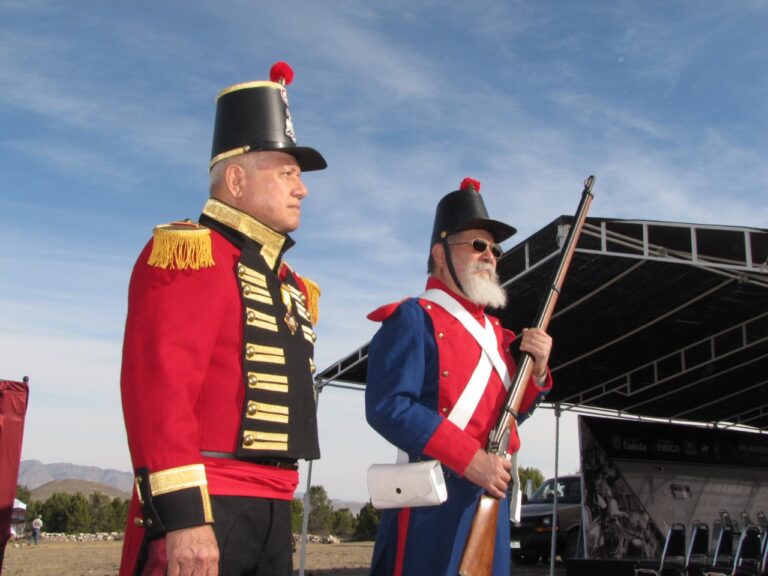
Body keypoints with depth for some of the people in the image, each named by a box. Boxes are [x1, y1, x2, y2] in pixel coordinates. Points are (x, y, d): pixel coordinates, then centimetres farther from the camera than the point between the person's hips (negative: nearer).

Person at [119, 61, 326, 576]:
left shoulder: (292, 286, 18)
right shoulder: (188, 252, -8)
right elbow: (158, 385, -18)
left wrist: (278, 504, 19)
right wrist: (183, 516, -23)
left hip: (273, 509, 8)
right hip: (201, 509, -8)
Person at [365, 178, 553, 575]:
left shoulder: (493, 331, 18)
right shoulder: (413, 319, -7)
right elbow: (387, 407, -18)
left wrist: (537, 371, 2)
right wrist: (469, 460, -21)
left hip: (491, 493, 8)